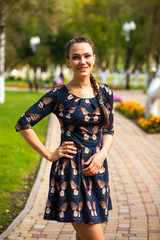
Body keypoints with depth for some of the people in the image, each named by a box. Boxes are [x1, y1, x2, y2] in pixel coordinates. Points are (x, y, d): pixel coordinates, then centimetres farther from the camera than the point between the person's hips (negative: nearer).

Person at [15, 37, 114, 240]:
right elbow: (23, 124, -5)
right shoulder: (59, 95, -7)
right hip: (71, 171, -5)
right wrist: (49, 155, -7)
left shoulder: (105, 92, 7)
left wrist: (102, 153, -4)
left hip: (96, 168, 5)